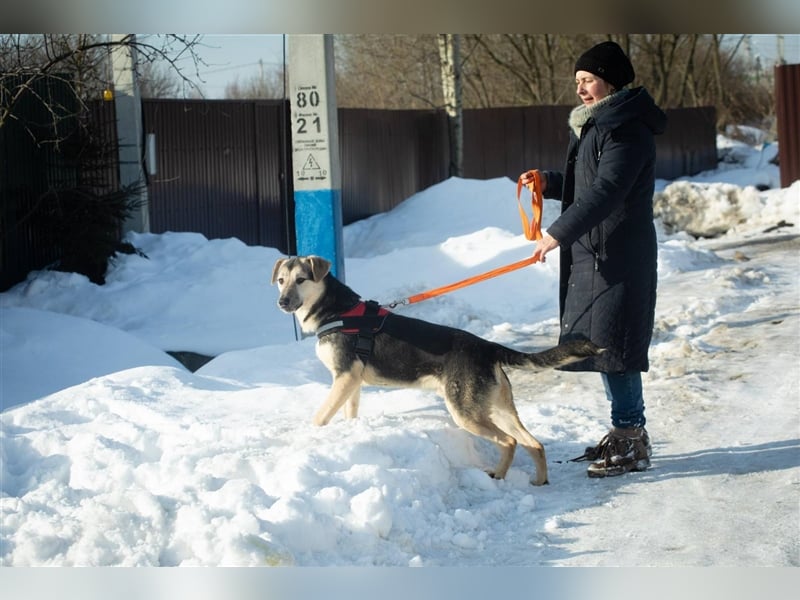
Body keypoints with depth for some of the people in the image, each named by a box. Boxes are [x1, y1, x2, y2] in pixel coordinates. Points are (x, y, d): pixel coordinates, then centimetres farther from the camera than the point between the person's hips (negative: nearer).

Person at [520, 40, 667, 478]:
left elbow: (606, 192, -26)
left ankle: (632, 441, -4)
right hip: (592, 255, 10)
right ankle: (625, 432, 22)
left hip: (619, 257, -10)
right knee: (595, 341, 13)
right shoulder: (591, 126, 16)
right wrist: (548, 182, 7)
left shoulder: (627, 131, -15)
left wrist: (559, 233, -30)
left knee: (612, 344, -10)